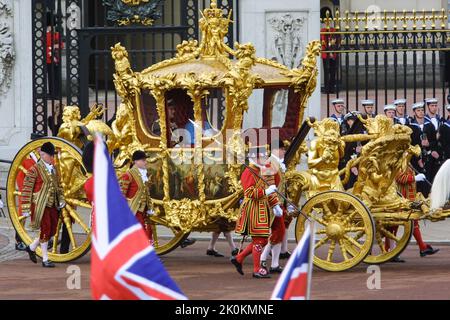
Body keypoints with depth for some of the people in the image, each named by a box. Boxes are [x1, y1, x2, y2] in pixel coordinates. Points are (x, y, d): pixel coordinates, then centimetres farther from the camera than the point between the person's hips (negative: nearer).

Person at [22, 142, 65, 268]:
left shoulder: (54, 170, 11)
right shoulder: (34, 170, -10)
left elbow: (58, 186, 22)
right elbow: (26, 190, -11)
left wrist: (61, 200, 8)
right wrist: (26, 209, -13)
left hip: (53, 205, 7)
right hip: (40, 205, -7)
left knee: (52, 231, 9)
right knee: (45, 230, -5)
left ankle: (31, 248, 31)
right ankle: (45, 260, 5)